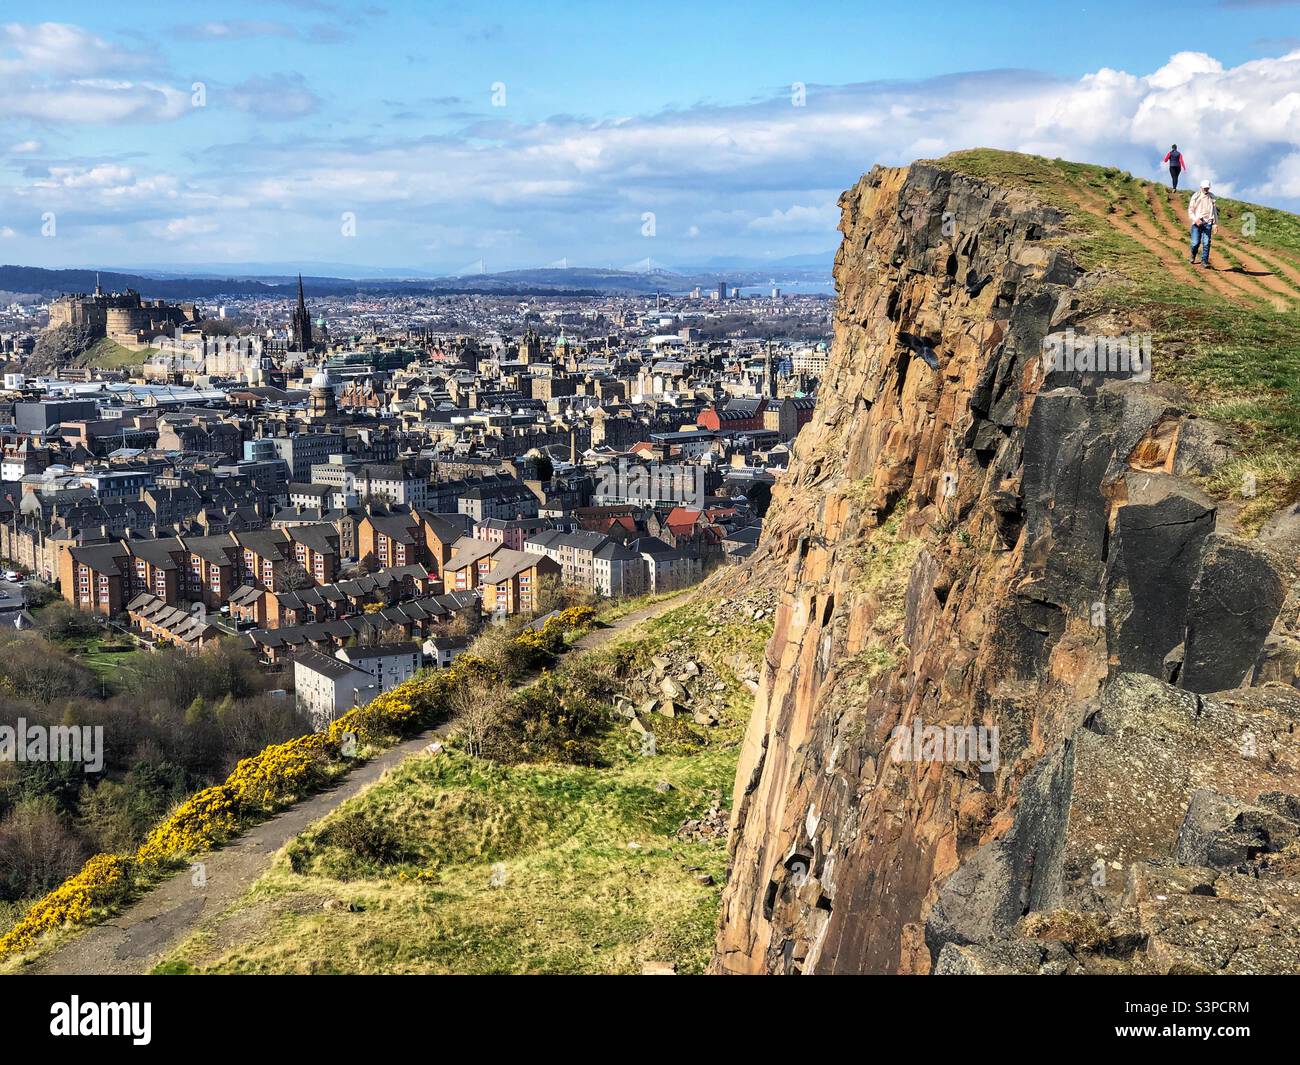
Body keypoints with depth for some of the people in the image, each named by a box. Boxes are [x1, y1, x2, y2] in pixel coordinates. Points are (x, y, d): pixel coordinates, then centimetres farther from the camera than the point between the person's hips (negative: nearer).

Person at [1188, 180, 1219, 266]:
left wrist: (1215, 224, 12)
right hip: (1197, 222, -1)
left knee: (1206, 242, -8)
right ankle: (1193, 256, 24)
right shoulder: (1196, 197, 4)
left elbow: (1214, 211, 17)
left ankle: (1204, 261, -4)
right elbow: (1190, 210, 3)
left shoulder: (1212, 197, 12)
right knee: (1195, 242, -6)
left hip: (1208, 223, 2)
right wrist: (1196, 219, -13)